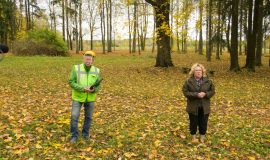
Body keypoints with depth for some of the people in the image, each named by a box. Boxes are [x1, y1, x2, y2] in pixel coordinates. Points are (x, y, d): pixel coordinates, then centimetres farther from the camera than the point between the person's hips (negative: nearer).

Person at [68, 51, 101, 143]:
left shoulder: (96, 71, -4)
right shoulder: (76, 68, -10)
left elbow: (98, 86, 0)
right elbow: (71, 82, -14)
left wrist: (94, 90, -24)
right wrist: (83, 89, -25)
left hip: (90, 98, 2)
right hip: (78, 97, -2)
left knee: (88, 117, 10)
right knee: (74, 116, -5)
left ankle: (85, 133, 31)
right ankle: (74, 136, 12)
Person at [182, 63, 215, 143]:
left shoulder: (207, 81, 1)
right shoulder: (188, 81, -6)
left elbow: (212, 91, 2)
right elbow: (185, 92, -12)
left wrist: (205, 94, -18)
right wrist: (196, 95, -23)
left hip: (204, 107, 2)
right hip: (193, 107, -2)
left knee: (203, 123, 11)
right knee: (193, 122, 10)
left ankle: (202, 137, 30)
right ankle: (193, 137, 30)